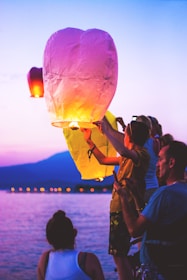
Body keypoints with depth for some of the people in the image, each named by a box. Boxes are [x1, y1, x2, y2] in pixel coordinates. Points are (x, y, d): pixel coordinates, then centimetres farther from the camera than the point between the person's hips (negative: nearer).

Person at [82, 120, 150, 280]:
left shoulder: (142, 155, -13)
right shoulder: (127, 157, 16)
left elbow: (123, 150, -35)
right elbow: (103, 159, 29)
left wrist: (106, 128, -25)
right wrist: (89, 140, 25)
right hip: (118, 209, 10)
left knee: (119, 253, -7)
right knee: (118, 253, 15)